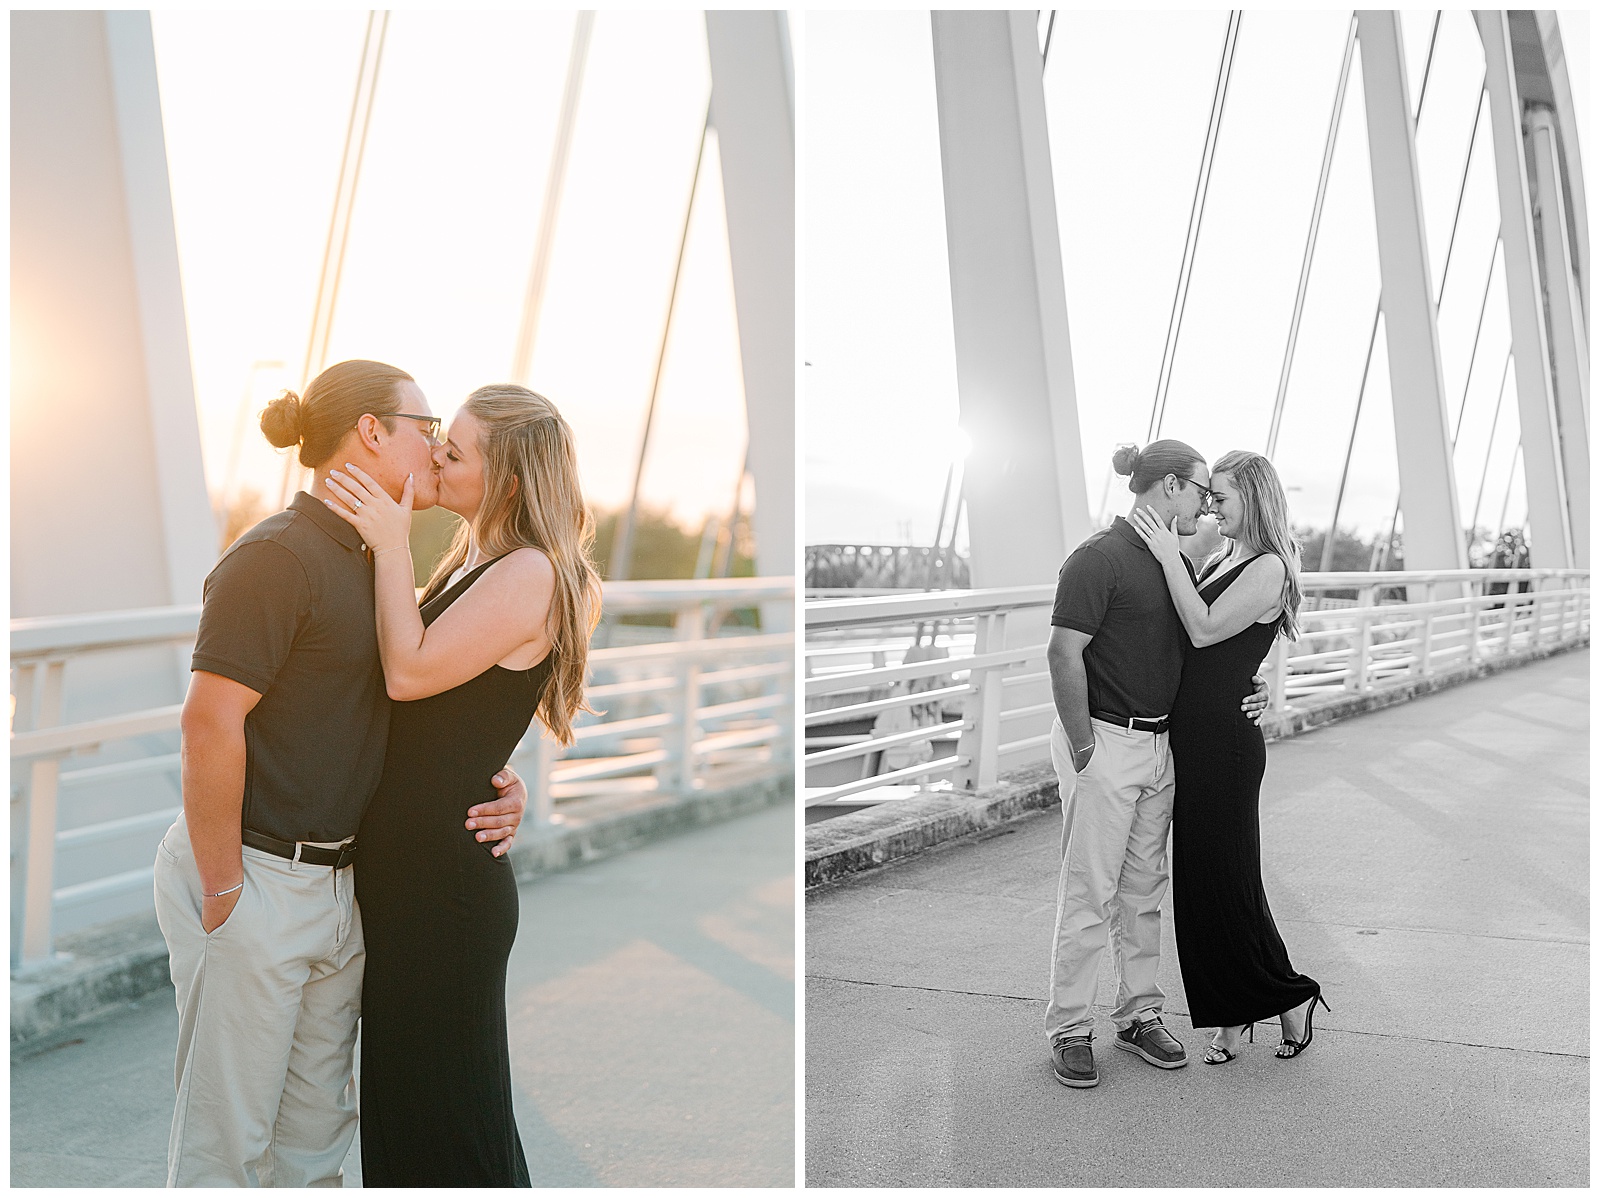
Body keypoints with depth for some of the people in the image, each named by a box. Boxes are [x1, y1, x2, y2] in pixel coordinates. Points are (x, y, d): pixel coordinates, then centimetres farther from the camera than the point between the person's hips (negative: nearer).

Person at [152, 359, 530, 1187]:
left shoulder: (372, 562, 13)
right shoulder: (278, 554, -15)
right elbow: (210, 721, -20)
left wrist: (494, 781, 1)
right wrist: (223, 895, -17)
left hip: (340, 881, 8)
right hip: (256, 875, -8)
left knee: (318, 1133, 19)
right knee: (227, 1141, 6)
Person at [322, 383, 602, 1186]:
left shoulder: (531, 574, -18)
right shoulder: (470, 557, 12)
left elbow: (410, 671, -22)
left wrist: (391, 543, -17)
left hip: (445, 878, -9)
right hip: (400, 861, 10)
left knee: (444, 1106, 6)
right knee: (398, 1087, 22)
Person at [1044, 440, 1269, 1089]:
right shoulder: (1099, 556, -14)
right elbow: (1063, 653, -18)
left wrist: (1245, 690, 3)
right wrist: (1084, 749, -17)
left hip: (1160, 742, 8)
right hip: (1105, 742, -8)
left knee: (1145, 887, 14)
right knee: (1088, 893, -1)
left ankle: (1139, 1013, 26)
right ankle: (1069, 1028, 10)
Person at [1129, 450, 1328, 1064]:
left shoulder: (1269, 568, -11)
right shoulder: (1221, 558, 14)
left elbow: (1204, 629, -21)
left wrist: (1168, 554, -18)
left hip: (1226, 743, -9)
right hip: (1190, 738, 9)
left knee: (1225, 879, 0)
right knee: (1196, 880, 11)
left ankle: (1289, 996, 20)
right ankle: (1231, 1015, 22)